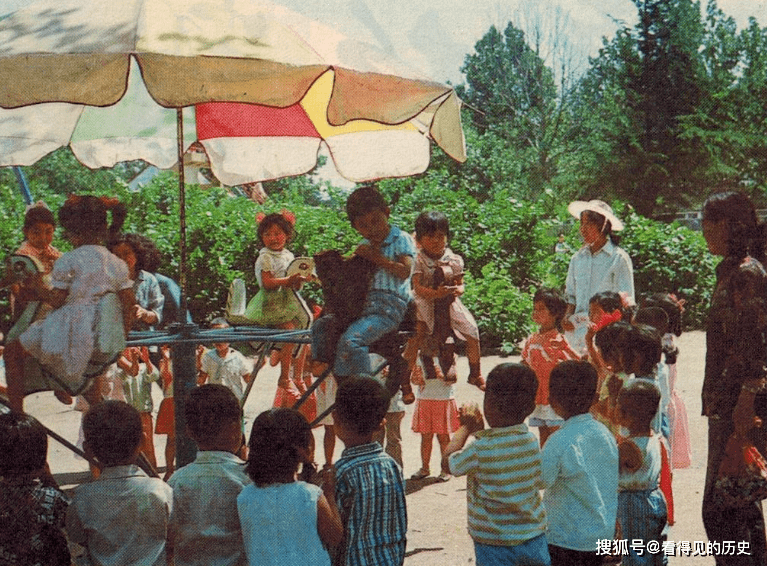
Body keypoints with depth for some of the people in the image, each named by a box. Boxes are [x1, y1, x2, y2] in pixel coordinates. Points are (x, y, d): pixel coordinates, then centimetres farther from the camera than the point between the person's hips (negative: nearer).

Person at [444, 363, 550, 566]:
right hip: (534, 536, 4)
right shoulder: (531, 442, -7)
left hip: (495, 544, -4)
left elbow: (449, 461, -4)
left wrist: (466, 428, 12)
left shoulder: (481, 450, -21)